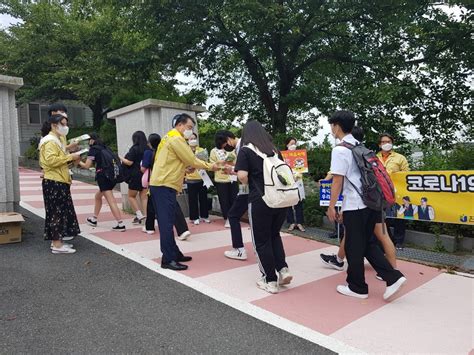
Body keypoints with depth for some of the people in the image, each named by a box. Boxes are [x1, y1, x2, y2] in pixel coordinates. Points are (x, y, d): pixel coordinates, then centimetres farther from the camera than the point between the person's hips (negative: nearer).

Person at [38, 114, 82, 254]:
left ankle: (56, 241, 21)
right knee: (56, 212, -7)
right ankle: (57, 245, -1)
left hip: (59, 182, 11)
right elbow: (50, 160, -26)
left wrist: (70, 159, 12)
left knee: (60, 212, 13)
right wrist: (69, 157, -19)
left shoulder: (56, 140, 21)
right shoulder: (50, 141, -13)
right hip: (54, 182, -11)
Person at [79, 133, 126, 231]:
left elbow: (87, 166, -3)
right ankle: (94, 220, 36)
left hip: (103, 176, -8)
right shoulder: (104, 148, 17)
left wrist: (79, 162, 12)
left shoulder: (93, 149, -4)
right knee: (97, 196, 25)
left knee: (111, 201, -11)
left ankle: (120, 224, -15)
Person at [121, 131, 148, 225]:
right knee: (144, 197, 8)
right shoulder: (148, 149, 4)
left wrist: (121, 159, 1)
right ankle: (145, 215, 5)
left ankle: (139, 214, -1)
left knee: (131, 196, 9)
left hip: (136, 175, -5)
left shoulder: (134, 149, -12)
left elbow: (129, 162, -13)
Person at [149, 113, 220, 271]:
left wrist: (187, 168, 11)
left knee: (167, 222, 13)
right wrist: (210, 166, 1)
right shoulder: (176, 139, -11)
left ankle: (174, 253, 21)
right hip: (165, 186, -10)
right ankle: (168, 260, -3)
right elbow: (192, 160, -10)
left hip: (159, 184, 10)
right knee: (167, 223, -8)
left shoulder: (169, 137, 21)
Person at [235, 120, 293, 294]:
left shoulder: (246, 150, -2)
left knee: (262, 241, 10)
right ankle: (283, 269, 13)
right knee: (274, 235, 24)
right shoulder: (274, 149, 13)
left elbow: (242, 176, -13)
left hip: (260, 201, -5)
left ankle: (270, 280, 17)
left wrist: (250, 184, 6)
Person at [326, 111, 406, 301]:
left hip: (354, 205, -8)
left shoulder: (340, 149, -12)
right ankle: (393, 277, 11)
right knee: (367, 243, 18)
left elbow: (338, 180, -15)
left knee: (354, 247, 5)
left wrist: (331, 206, -8)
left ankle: (357, 287, 19)